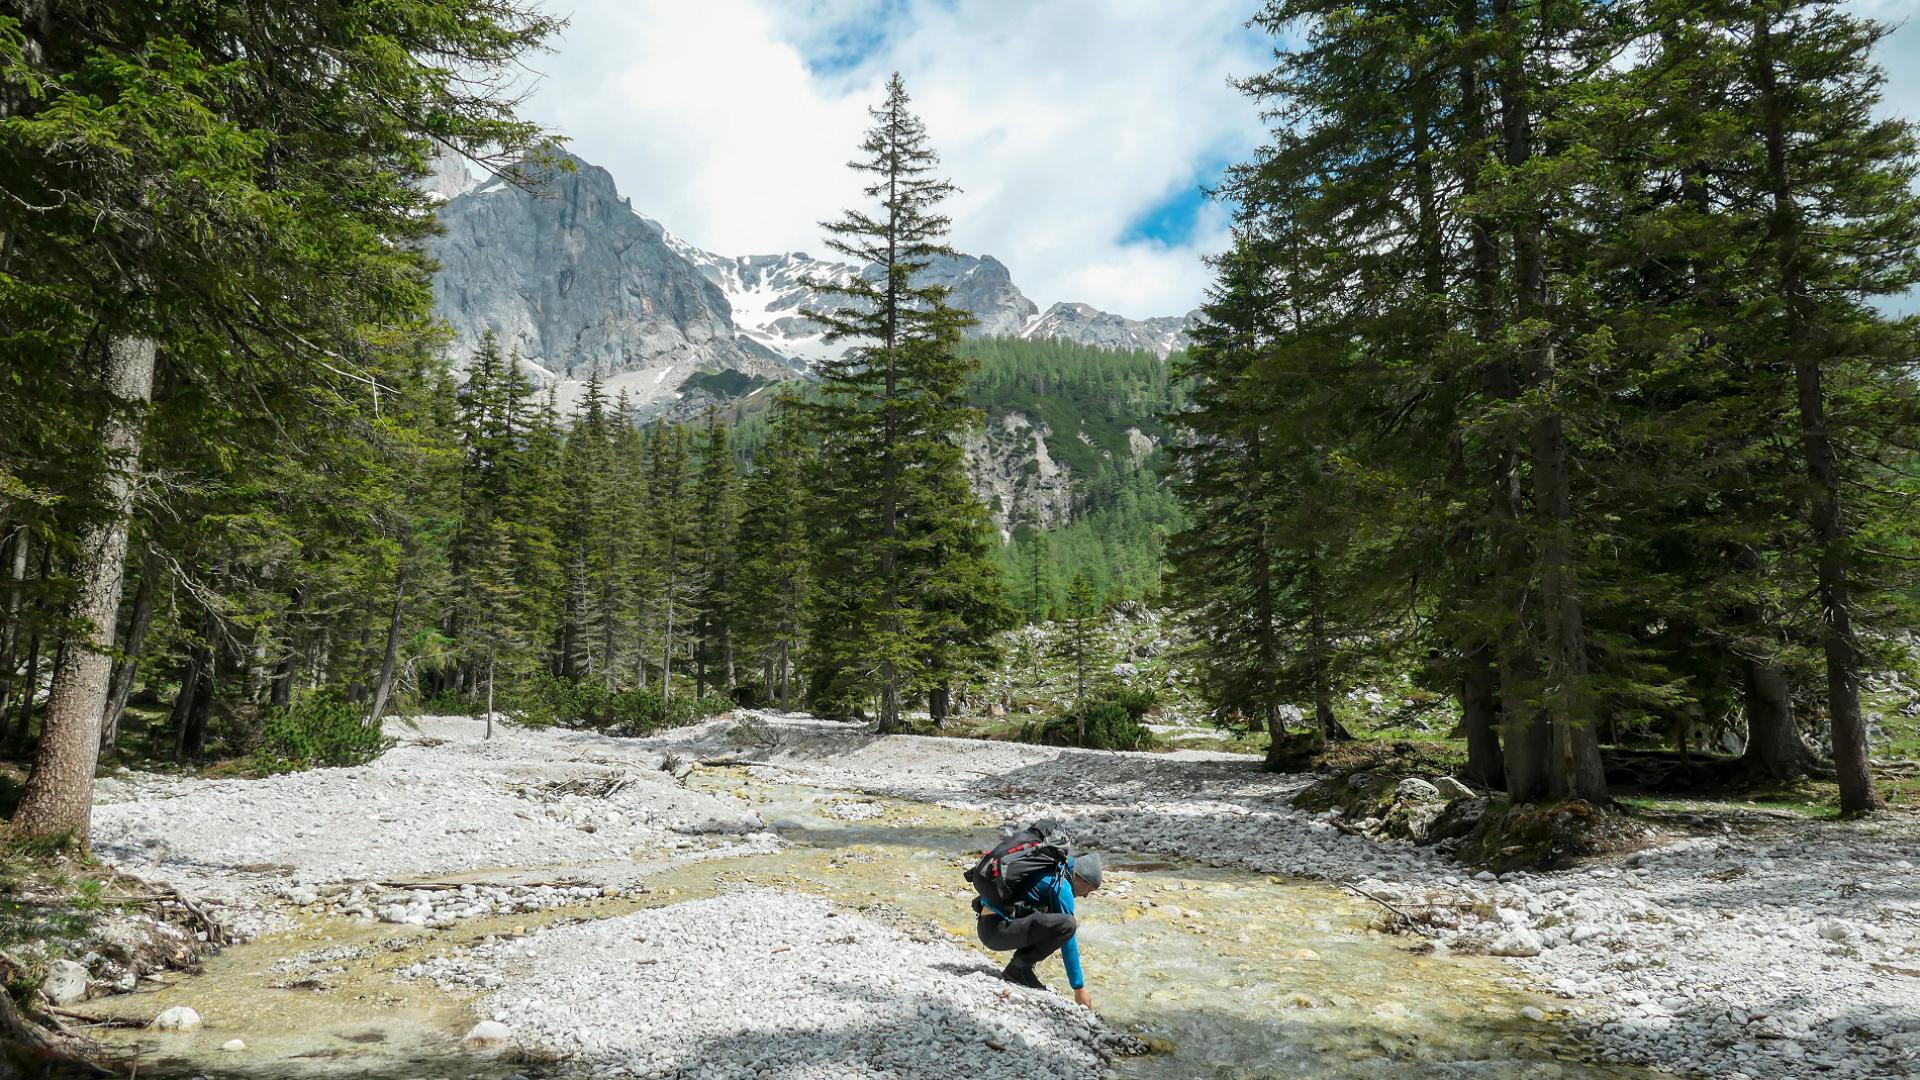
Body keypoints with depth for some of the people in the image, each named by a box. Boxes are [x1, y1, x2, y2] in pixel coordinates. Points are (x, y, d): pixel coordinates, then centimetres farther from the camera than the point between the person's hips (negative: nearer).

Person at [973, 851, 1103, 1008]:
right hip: (998, 929, -10)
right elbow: (1069, 942, -5)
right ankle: (1019, 968, -7)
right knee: (1067, 925, -19)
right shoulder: (1061, 886, -7)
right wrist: (1079, 988, 0)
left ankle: (1020, 966, 12)